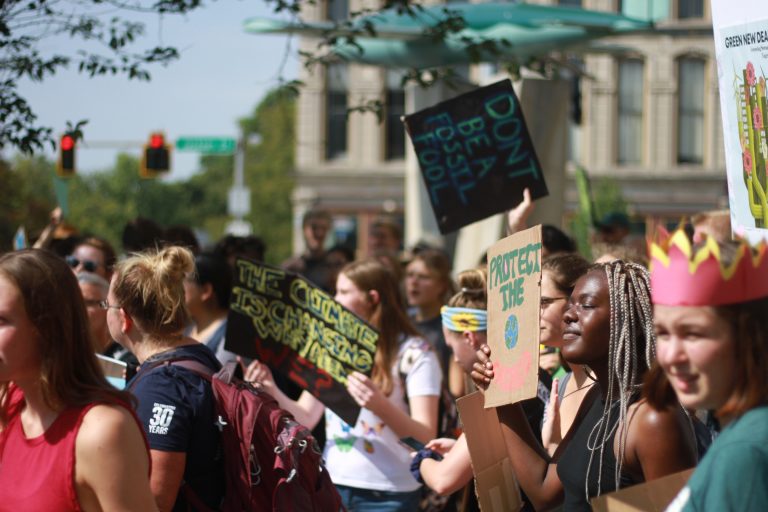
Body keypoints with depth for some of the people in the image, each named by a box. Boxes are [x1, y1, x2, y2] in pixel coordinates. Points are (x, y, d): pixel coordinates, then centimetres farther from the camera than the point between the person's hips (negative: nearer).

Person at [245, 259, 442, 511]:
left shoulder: (414, 352, -7)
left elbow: (425, 438, -14)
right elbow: (306, 419, 6)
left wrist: (380, 406, -30)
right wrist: (271, 390, -10)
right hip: (333, 485, 4)